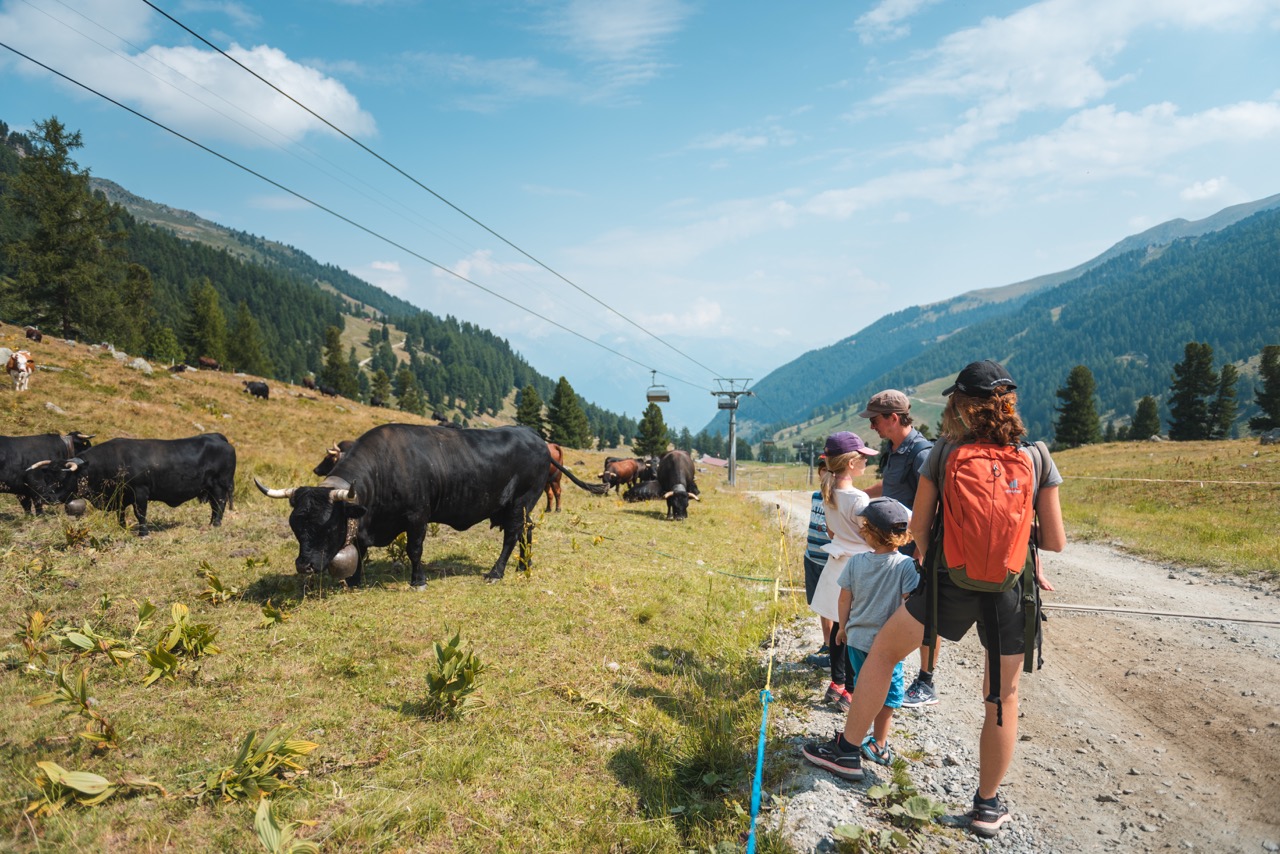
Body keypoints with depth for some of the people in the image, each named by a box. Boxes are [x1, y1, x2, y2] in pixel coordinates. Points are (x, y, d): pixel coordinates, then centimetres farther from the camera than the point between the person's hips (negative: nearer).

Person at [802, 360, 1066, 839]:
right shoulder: (1037, 459, -2)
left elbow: (918, 528, -2)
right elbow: (1055, 542, -1)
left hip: (950, 584, -1)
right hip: (1011, 593, 2)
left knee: (882, 652, 18)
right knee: (1003, 698, 16)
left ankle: (847, 749, 27)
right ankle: (988, 805, 30)